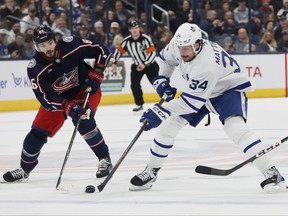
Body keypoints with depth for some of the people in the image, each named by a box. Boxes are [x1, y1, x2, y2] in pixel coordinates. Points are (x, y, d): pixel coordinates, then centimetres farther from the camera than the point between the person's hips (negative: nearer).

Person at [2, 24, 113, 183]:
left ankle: (104, 159, -13)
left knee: (84, 120, -29)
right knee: (39, 131, -2)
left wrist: (95, 75, -21)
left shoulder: (71, 44, -25)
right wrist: (69, 107, -38)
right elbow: (44, 97, -26)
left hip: (85, 89, -2)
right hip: (58, 98, 2)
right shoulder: (35, 68, -24)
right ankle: (25, 169, 21)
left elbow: (102, 51, -13)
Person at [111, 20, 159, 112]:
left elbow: (152, 53, -26)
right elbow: (119, 50, 6)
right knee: (134, 85, -8)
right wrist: (114, 62, 3)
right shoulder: (126, 41, -8)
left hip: (150, 64, -4)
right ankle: (139, 104, 6)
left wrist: (145, 64, -33)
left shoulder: (145, 39, -22)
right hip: (137, 65, 4)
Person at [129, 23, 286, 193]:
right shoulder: (178, 45, -19)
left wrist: (160, 111, -36)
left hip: (230, 87, -8)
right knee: (169, 124, 2)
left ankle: (272, 173, -30)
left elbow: (191, 102, -37)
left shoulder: (207, 65, -41)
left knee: (235, 127, -32)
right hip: (198, 89, 8)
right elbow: (166, 57, 8)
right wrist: (162, 79, -4)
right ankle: (151, 172, 17)